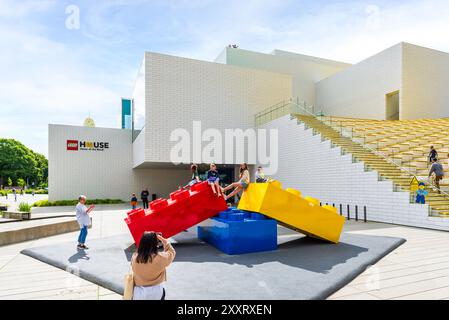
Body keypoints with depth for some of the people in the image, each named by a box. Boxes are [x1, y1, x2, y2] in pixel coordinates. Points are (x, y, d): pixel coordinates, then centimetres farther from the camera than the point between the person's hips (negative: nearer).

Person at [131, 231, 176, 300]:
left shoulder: (134, 258, -12)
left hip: (139, 293, 3)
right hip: (156, 292, -3)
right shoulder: (161, 257, -20)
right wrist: (164, 240, -1)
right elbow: (172, 253, 0)